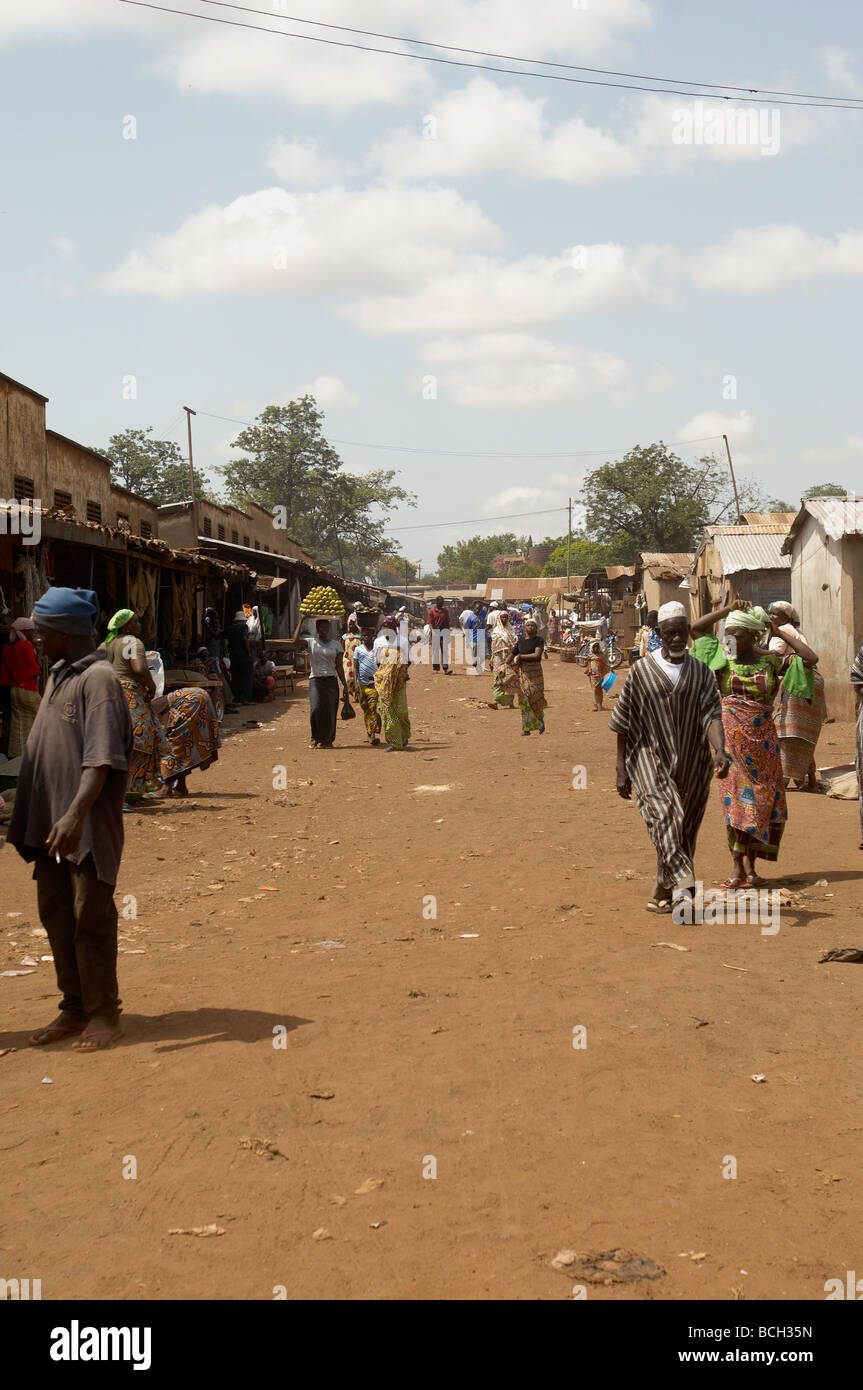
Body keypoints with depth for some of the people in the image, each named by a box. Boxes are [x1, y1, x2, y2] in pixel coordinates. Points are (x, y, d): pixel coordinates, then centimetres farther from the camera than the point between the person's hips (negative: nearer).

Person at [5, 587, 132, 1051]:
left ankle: (103, 1014, 11)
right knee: (56, 917, 12)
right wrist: (29, 818, 19)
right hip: (49, 821, 9)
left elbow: (101, 757, -23)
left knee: (91, 919, -1)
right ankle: (74, 1009, 23)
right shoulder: (57, 674, 14)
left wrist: (76, 813, -32)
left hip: (86, 826, -9)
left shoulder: (98, 678, -14)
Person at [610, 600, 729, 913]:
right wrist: (622, 770, 0)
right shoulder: (641, 671, 0)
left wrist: (719, 750, -25)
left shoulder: (700, 673, 6)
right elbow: (624, 725, 3)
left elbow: (711, 714, -6)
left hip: (691, 766, 3)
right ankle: (683, 885, -34)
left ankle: (663, 893, 22)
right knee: (665, 817, -22)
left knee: (683, 830, 7)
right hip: (650, 764, -3)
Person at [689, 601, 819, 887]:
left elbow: (810, 659, -8)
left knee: (761, 798, 4)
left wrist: (780, 632, -5)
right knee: (737, 795, -2)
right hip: (733, 737, -1)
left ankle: (749, 866, 14)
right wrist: (728, 609, -5)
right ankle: (738, 868, 1)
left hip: (762, 739, 1)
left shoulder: (771, 661, 0)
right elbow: (696, 628, 0)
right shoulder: (723, 658, 2)